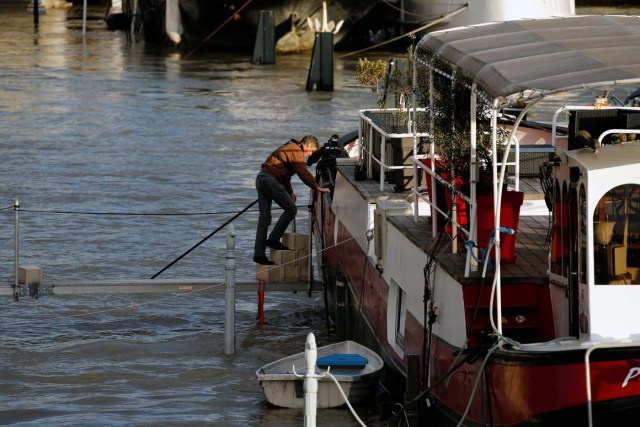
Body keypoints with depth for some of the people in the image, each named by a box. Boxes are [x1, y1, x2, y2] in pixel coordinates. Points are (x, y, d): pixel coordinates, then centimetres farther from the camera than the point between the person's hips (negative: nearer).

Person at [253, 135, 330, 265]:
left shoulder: (289, 148, 27)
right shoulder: (296, 151, -6)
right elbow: (303, 173, -14)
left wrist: (290, 192, 36)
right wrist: (317, 187, -9)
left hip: (261, 179, 10)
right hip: (271, 180, -10)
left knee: (264, 218, 8)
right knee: (291, 209, -5)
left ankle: (259, 254, 5)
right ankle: (273, 239, -4)